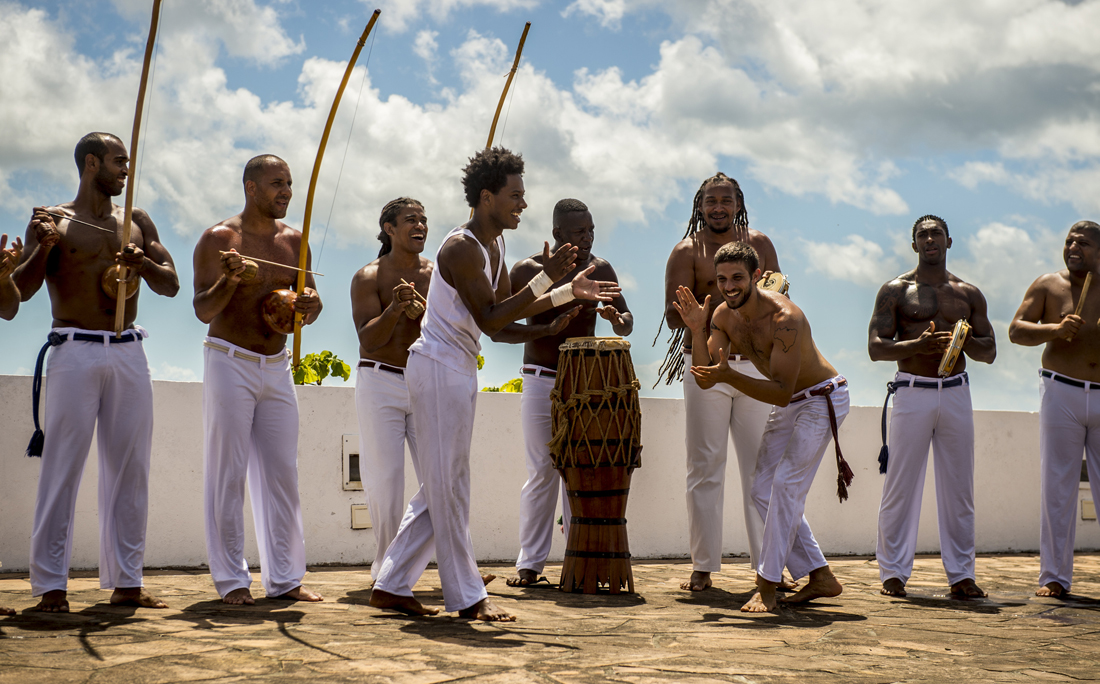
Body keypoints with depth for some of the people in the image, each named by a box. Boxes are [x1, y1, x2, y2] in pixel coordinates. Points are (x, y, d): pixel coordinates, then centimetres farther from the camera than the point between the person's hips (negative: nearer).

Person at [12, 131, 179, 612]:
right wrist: (43, 247, -21)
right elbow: (21, 289, -3)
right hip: (75, 352, -4)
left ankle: (125, 582, 10)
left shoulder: (137, 222, 16)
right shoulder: (53, 220, 4)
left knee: (130, 469, 4)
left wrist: (142, 263, -9)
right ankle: (51, 585, -2)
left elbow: (171, 284, 11)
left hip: (129, 354, 4)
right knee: (62, 467, -6)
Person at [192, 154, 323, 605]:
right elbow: (203, 310, -12)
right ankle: (232, 580, 4)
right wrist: (228, 280, -31)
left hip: (277, 367, 5)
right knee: (228, 475, -3)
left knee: (282, 474, 5)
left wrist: (309, 304, -13)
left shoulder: (293, 241, 10)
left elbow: (309, 299, 11)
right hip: (230, 363, -5)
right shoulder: (219, 238, -6)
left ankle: (284, 578, 11)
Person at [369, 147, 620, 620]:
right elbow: (490, 320, -21)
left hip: (457, 371, 10)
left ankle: (392, 586, 17)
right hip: (439, 367, -10)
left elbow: (509, 310, 16)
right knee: (448, 484, -4)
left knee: (441, 487, 12)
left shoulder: (493, 244, 13)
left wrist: (570, 292, 11)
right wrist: (545, 279, -22)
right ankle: (467, 597, 2)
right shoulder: (462, 248, -17)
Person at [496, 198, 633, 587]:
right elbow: (497, 330, -11)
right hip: (541, 381, -3)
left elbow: (627, 324, 9)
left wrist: (616, 317, -16)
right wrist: (548, 329, -24)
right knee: (542, 472, -3)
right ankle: (530, 562, 4)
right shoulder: (528, 270, -6)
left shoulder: (599, 270, 4)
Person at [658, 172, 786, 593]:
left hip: (755, 366, 2)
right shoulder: (687, 251, 2)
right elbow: (673, 316, -5)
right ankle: (703, 566, 6)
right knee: (705, 466, 0)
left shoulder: (758, 244, 11)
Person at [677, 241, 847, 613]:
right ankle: (820, 576, 15)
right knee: (764, 490, 6)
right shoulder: (724, 315, -10)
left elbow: (783, 393, -36)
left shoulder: (785, 318, -32)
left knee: (786, 483, -19)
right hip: (787, 404, 8)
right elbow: (706, 379, -11)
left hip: (822, 399, -8)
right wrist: (697, 331, -23)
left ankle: (767, 585, -12)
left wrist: (730, 376, -44)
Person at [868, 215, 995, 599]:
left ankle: (961, 575, 11)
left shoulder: (969, 294, 15)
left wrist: (965, 341, -10)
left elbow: (989, 351, 13)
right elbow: (876, 347, -3)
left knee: (958, 488, 4)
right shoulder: (895, 291, 5)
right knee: (901, 485, -3)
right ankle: (893, 573, 5)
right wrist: (917, 345, -20)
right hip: (911, 393, -3)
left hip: (956, 393, 3)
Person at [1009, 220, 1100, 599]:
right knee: (1057, 487, -1)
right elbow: (1016, 329, 1)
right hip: (1061, 395, -1)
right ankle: (1055, 577, 5)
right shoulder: (1048, 286, 6)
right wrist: (1055, 329, -16)